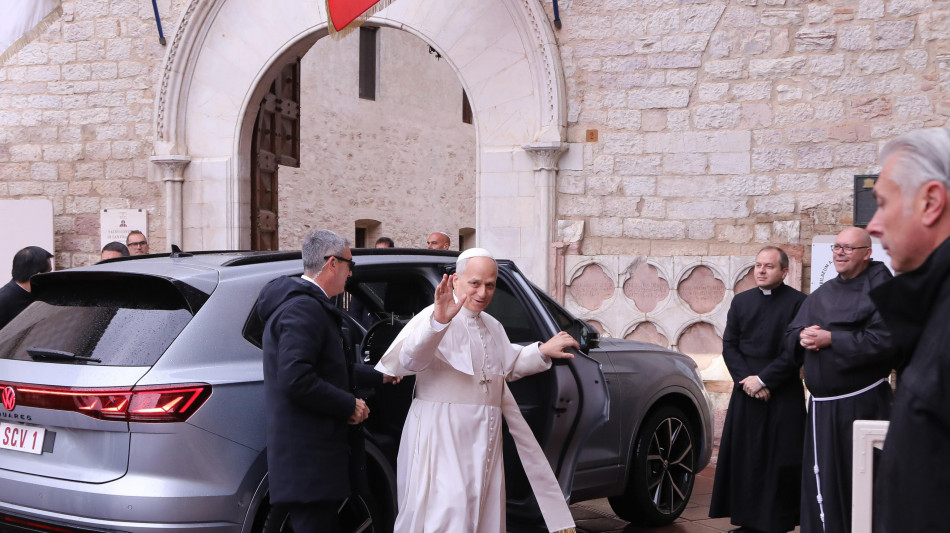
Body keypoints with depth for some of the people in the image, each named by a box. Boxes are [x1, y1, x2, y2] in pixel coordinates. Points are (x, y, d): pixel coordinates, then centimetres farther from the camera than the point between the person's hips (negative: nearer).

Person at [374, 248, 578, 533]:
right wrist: (438, 321, -49)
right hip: (443, 435, -8)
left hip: (485, 439, 8)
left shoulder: (492, 327, 15)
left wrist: (542, 352, 16)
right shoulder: (432, 318, -13)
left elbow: (509, 365, 31)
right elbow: (409, 359, -32)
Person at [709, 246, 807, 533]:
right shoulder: (741, 301, 11)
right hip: (745, 394, 4)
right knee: (744, 458, 4)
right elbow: (729, 345, 9)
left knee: (778, 463, -2)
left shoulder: (797, 302, -4)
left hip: (783, 396, -4)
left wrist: (763, 379, -11)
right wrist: (746, 378, -6)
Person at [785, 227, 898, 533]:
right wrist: (803, 336, -7)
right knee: (822, 480, 7)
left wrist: (830, 339, -17)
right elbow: (791, 336, 16)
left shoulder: (880, 288, -5)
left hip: (862, 404, -6)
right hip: (822, 405, 6)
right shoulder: (821, 295, 16)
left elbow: (883, 339, -18)